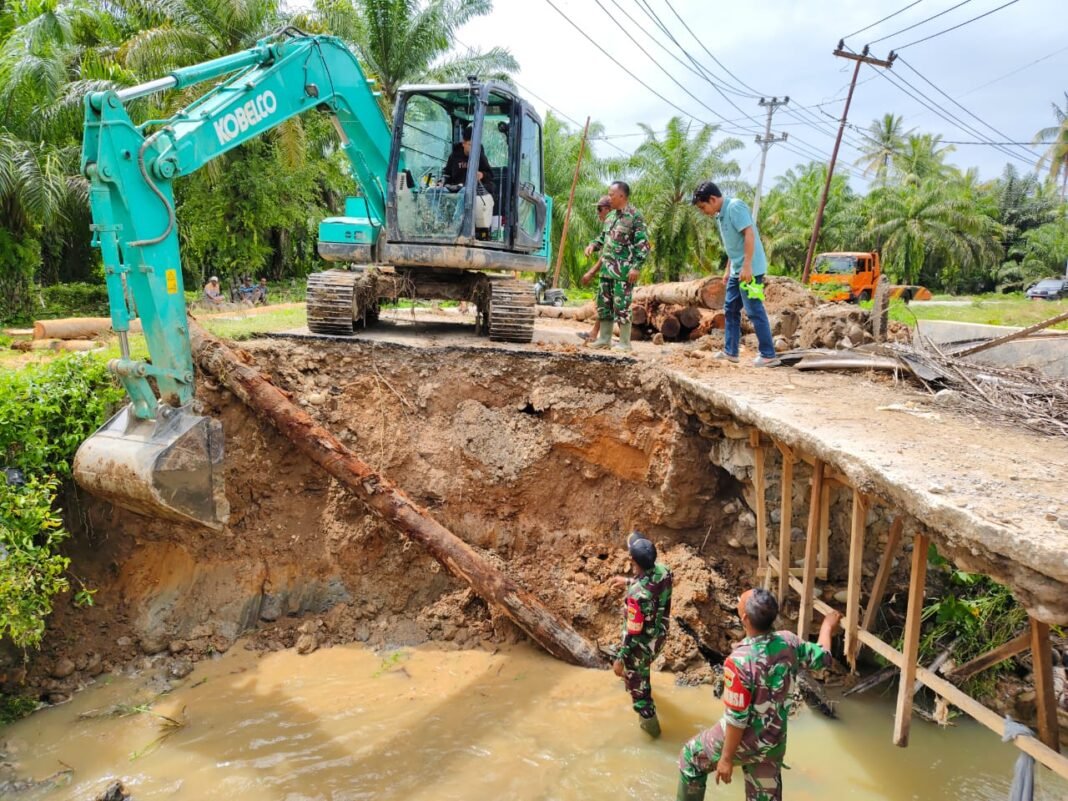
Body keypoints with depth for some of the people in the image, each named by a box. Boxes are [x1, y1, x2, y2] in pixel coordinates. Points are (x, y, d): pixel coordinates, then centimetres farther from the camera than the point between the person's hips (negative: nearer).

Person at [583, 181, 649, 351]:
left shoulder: (635, 216, -9)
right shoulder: (611, 215, 15)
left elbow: (643, 245, -12)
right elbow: (603, 236, 27)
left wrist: (636, 267, -18)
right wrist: (593, 245, 6)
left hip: (624, 271, -8)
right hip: (606, 268, 8)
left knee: (621, 305, -6)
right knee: (603, 303, 11)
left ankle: (624, 343, 3)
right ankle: (604, 339, 21)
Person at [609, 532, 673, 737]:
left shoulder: (636, 595, -40)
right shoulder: (663, 571, -19)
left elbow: (633, 633, -29)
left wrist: (619, 659, -16)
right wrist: (628, 581, 18)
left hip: (642, 645, -7)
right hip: (660, 635, 7)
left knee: (636, 683, 21)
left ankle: (650, 724, 42)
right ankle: (641, 681, 71)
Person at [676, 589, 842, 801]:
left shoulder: (739, 661, -33)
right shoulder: (788, 642, -15)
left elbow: (736, 718, -25)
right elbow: (822, 657, 6)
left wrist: (726, 758, -12)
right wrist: (828, 626, 25)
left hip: (743, 741, -6)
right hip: (775, 743, 6)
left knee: (691, 757, 21)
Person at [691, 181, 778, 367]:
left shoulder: (735, 206, -15)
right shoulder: (721, 215, 13)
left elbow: (749, 235, -22)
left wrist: (747, 266, -26)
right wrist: (728, 270, 23)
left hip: (749, 270, -10)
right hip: (737, 270, 10)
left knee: (754, 311, -8)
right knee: (730, 309, 14)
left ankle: (768, 355, -3)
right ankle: (730, 351, 22)